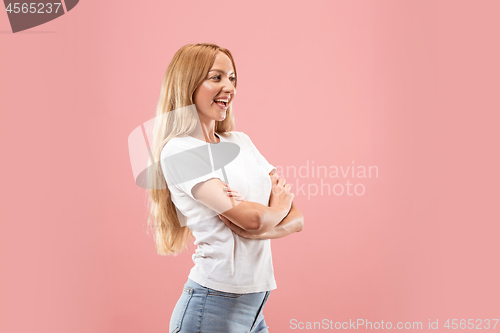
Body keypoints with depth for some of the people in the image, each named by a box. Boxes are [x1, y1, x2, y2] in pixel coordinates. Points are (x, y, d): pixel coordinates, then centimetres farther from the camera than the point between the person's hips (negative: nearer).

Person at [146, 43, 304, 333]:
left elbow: (297, 219, 4)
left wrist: (255, 230, -14)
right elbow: (251, 218, -19)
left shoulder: (241, 142, 10)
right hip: (213, 306, -6)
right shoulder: (178, 151, -10)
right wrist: (279, 206, 1)